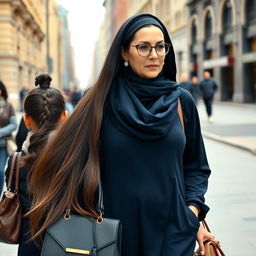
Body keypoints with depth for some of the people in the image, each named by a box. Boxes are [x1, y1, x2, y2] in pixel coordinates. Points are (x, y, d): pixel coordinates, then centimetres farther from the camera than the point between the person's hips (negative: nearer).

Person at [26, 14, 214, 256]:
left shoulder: (182, 100, 1)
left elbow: (195, 165, 9)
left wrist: (193, 211, -4)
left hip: (173, 229, 1)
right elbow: (77, 160, -4)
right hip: (119, 229, -1)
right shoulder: (103, 101, -6)